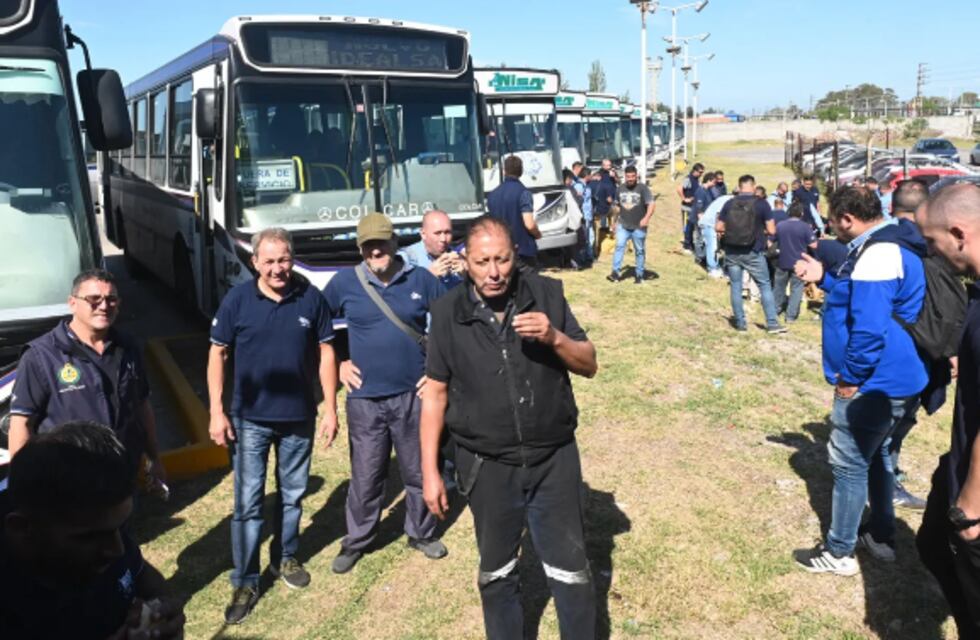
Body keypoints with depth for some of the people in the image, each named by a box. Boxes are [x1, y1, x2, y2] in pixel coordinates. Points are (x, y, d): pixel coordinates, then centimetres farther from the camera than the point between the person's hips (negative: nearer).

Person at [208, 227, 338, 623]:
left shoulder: (311, 297, -6)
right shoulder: (237, 300, -8)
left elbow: (325, 352, 0)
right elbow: (217, 354, -1)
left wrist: (330, 408, -2)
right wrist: (217, 411, -7)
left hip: (299, 417, 1)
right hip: (250, 418, -1)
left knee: (292, 494, 16)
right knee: (247, 502, 4)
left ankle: (285, 558, 37)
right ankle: (244, 583, 17)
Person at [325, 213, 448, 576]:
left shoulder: (421, 280, -1)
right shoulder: (344, 283, -2)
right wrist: (338, 364, 2)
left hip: (412, 395, 1)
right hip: (365, 398, 0)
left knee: (419, 472, 13)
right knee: (365, 477, 9)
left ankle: (422, 534, 34)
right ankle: (356, 542, 29)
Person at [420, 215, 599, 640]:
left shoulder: (546, 294, -6)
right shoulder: (448, 313, -7)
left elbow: (589, 365, -1)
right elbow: (435, 393, -2)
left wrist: (555, 338, -22)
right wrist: (430, 471, -3)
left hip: (554, 459, 0)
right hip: (487, 466, 0)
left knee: (571, 570, 12)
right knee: (496, 573, 19)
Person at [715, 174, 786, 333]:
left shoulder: (729, 204, -1)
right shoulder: (761, 203, -7)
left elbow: (718, 228, 3)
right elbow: (771, 230, -7)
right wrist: (760, 231, 12)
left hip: (732, 252, 2)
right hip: (753, 253, -2)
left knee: (736, 287, 11)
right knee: (765, 286, 8)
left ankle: (740, 323, 16)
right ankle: (772, 323, 10)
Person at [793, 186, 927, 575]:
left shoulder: (876, 256, -24)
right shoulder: (888, 247, 10)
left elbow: (869, 327, -30)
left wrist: (851, 377, -20)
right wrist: (824, 279, 13)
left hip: (872, 385, -11)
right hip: (893, 381, 11)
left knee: (849, 465, 1)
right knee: (874, 456, 23)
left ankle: (838, 553, 14)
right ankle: (881, 538, 37)